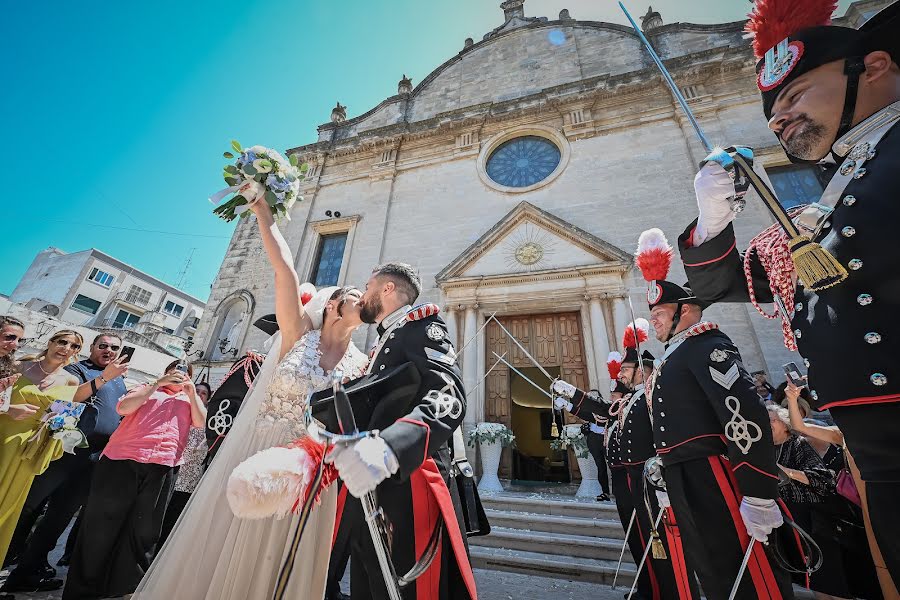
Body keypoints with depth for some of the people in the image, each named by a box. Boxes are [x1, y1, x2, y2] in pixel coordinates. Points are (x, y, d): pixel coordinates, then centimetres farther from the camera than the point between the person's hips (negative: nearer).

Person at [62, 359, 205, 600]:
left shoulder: (189, 399, 18)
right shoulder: (146, 389, 16)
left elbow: (201, 421, 4)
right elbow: (123, 408, -1)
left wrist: (192, 392, -1)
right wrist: (158, 384, -5)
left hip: (162, 467, 1)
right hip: (123, 459, -1)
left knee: (144, 530, 7)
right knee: (101, 522, 5)